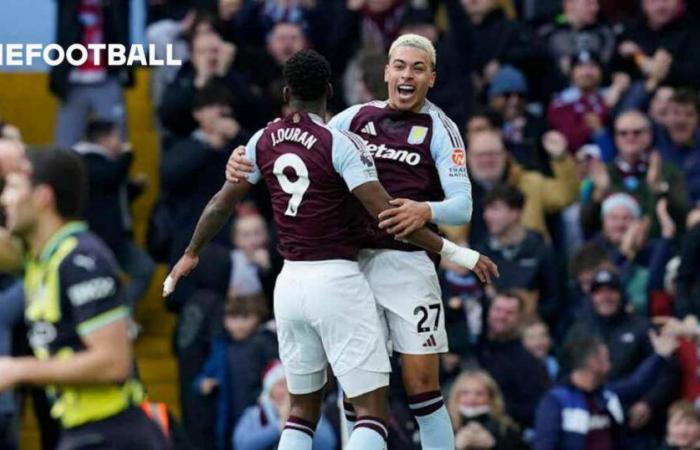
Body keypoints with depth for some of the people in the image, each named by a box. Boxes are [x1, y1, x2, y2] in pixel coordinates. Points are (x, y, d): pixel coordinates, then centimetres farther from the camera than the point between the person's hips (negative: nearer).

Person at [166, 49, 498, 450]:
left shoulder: (263, 142, 5)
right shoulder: (340, 144, -12)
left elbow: (221, 204, 15)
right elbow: (387, 215, -18)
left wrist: (191, 254, 32)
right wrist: (455, 252, -14)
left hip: (291, 283, 6)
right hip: (337, 281, -6)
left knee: (303, 411, 16)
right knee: (372, 411, -6)